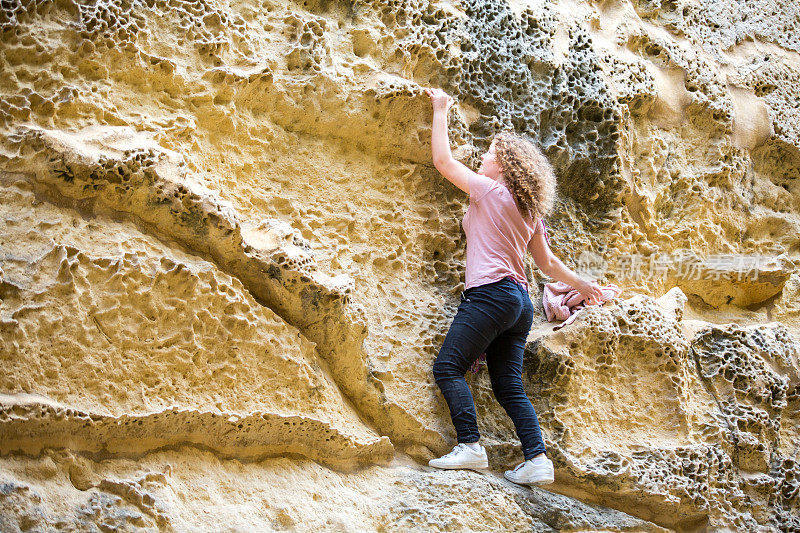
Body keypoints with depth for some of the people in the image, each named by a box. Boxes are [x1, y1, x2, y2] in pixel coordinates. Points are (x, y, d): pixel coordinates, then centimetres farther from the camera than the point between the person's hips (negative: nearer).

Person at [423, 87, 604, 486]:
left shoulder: (489, 191, -3)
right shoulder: (529, 210, 19)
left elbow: (442, 161, 1)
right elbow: (548, 263, 24)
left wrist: (440, 111, 11)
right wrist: (581, 284, 39)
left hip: (490, 292, -9)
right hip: (520, 302, 9)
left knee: (448, 366, -10)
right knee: (508, 385, 8)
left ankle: (470, 447, -21)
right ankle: (537, 458, 0)